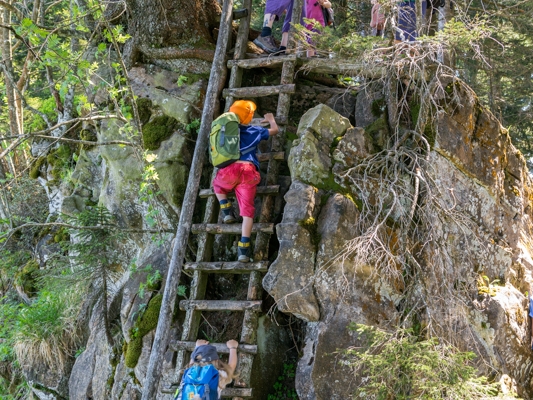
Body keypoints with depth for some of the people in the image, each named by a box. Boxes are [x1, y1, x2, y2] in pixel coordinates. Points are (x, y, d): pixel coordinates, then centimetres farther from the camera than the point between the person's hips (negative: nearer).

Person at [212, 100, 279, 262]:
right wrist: (271, 119, 55)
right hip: (248, 172, -1)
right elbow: (275, 130, 33)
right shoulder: (254, 131, 17)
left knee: (217, 185, 36)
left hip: (229, 170, 1)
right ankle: (243, 249, -10)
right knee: (247, 209, 0)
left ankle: (227, 212, 16)